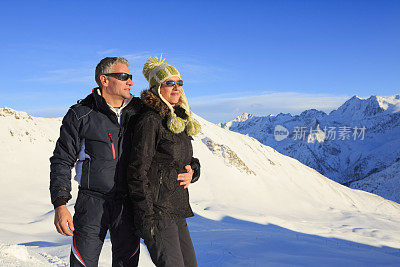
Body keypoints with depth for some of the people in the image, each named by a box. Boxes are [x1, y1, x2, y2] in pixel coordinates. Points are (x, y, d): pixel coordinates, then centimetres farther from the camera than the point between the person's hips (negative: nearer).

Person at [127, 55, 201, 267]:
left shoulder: (180, 121, 14)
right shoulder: (150, 120, -13)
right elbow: (137, 172, -17)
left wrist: (192, 171, 0)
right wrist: (147, 217, -19)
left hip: (177, 210, 9)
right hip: (156, 210, -9)